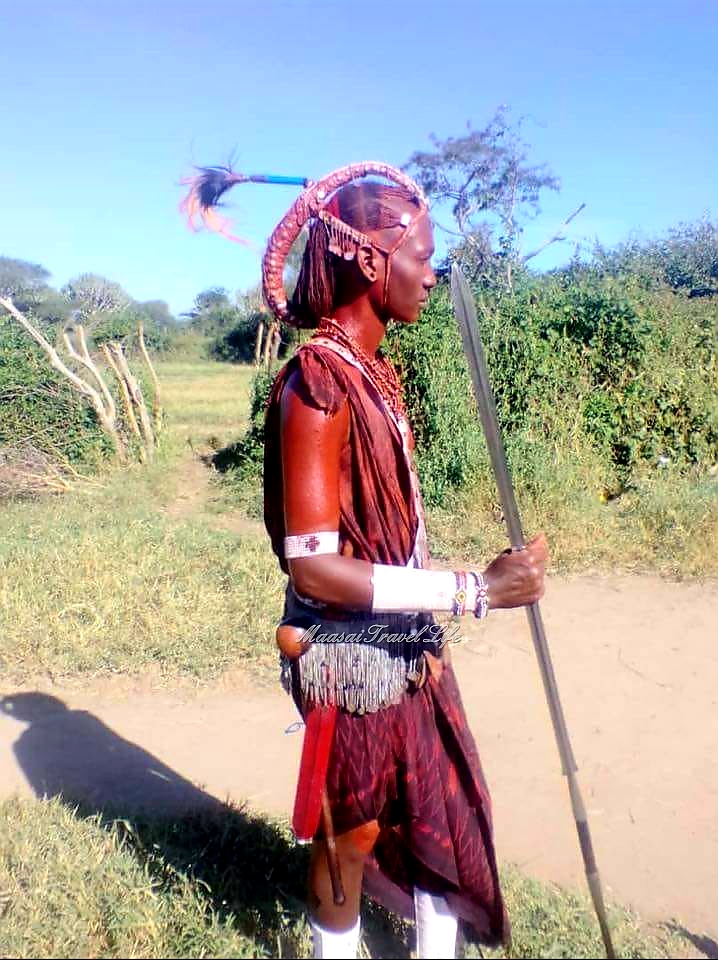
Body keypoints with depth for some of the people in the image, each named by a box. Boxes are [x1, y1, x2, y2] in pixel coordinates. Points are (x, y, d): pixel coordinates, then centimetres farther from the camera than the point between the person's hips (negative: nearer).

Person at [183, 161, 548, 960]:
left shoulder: (370, 368, 4)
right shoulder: (318, 382, -23)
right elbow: (313, 565, -26)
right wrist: (474, 590, -26)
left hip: (408, 644, 8)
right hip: (353, 655, -8)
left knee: (449, 812, 21)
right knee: (353, 835, 16)